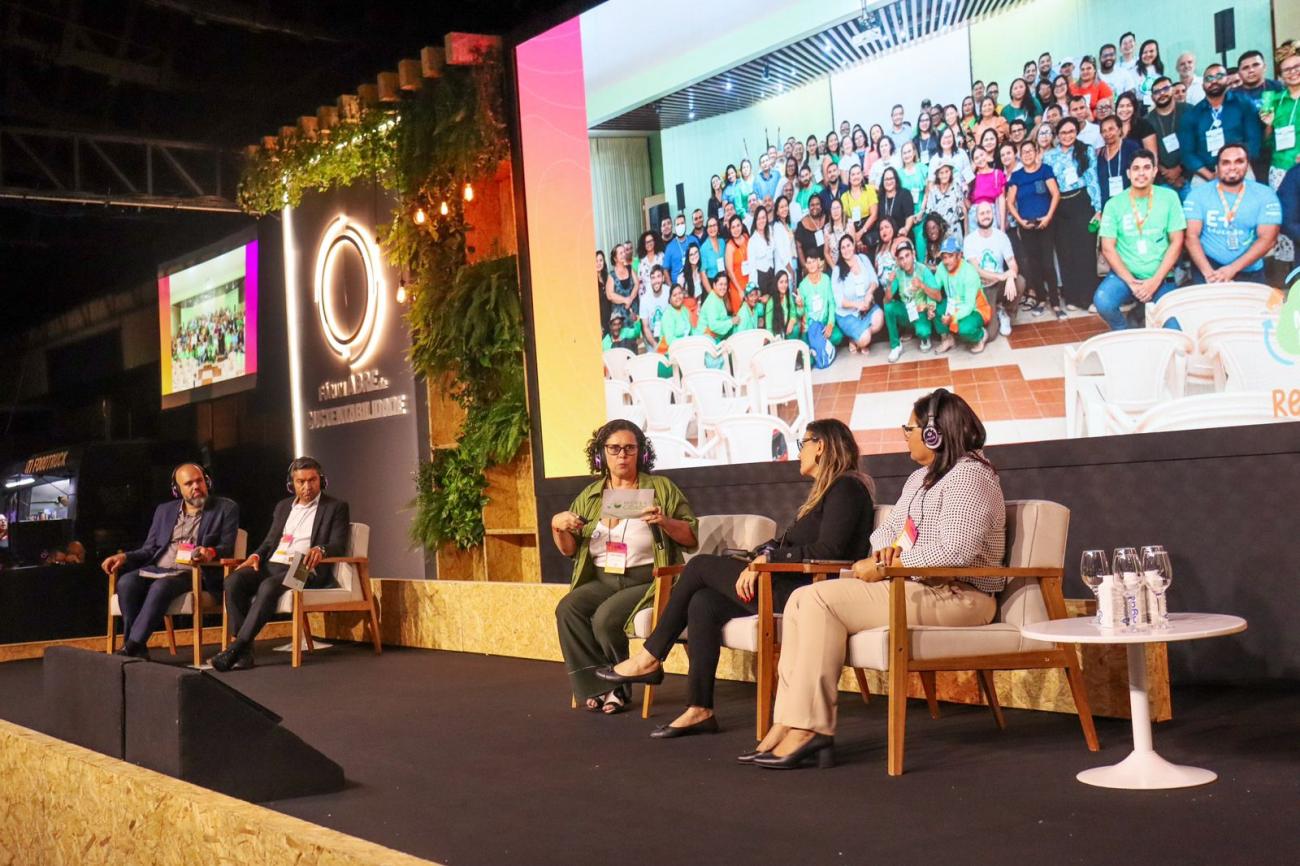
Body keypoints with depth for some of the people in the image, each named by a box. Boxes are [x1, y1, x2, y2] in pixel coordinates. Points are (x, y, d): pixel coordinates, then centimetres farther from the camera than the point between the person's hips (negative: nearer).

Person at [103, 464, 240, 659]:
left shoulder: (226, 509, 7)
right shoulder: (164, 510, 20)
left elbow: (227, 547, -1)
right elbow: (149, 549, 17)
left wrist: (211, 552, -25)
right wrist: (124, 557, -3)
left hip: (193, 572, -4)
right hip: (157, 569, 4)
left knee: (160, 587, -35)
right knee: (126, 582, -27)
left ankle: (131, 648, -32)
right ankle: (138, 649, -24)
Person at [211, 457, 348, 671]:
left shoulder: (336, 507, 8)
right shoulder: (283, 506, 25)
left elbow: (339, 545, -3)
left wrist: (320, 550, -26)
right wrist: (256, 556, 3)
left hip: (304, 569, -5)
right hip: (271, 565, 5)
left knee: (269, 586, -36)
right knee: (234, 580, -25)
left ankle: (235, 648, -34)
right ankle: (244, 651, -29)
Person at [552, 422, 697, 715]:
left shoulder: (661, 488, 5)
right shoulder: (589, 496, 14)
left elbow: (692, 538, 1)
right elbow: (569, 550, 17)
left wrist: (665, 522, -17)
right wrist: (557, 527, -4)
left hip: (646, 581, -4)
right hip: (601, 581, 4)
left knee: (605, 618, -30)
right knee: (567, 609, -25)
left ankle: (614, 684, -6)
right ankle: (598, 688, -18)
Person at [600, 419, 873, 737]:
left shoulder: (846, 488, -8)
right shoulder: (824, 491, 24)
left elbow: (827, 552, -19)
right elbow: (791, 544, 17)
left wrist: (768, 558, -15)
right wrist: (760, 559, 0)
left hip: (808, 592, -9)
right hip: (792, 584, 9)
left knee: (701, 565, -4)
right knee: (704, 602, -5)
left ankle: (650, 659, 6)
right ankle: (699, 710, -7)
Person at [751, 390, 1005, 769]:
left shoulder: (969, 475, -11)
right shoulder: (920, 477, 21)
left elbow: (954, 551, -22)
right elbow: (887, 529, 23)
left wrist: (886, 566, -17)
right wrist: (886, 549, -2)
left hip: (954, 595, -10)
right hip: (913, 587, 10)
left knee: (822, 600, -23)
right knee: (802, 600, -6)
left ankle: (808, 729, -22)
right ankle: (789, 724, -16)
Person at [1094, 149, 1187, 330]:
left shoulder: (1169, 197, 1)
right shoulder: (1114, 204, 1)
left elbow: (1176, 243, -1)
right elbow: (1108, 248, -2)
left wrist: (1156, 280, -11)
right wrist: (1131, 282, -12)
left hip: (1160, 276, 0)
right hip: (1125, 274, 1)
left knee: (1174, 330, -21)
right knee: (1102, 302, -30)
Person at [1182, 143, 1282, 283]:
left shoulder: (1265, 195, 1)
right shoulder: (1198, 195, 1)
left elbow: (1267, 239, -7)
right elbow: (1191, 236, -7)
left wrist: (1232, 269, -19)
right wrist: (1208, 272, -22)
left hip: (1249, 271, 2)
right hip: (1208, 264, -2)